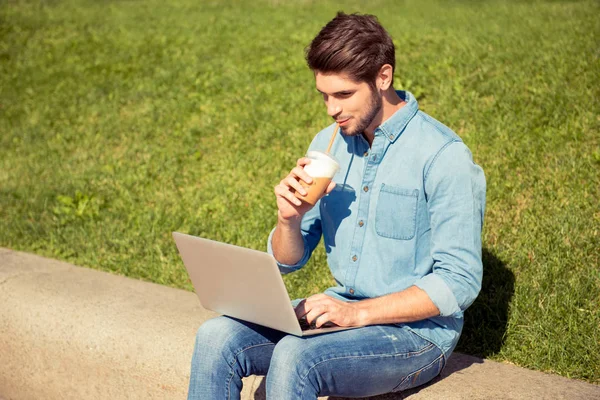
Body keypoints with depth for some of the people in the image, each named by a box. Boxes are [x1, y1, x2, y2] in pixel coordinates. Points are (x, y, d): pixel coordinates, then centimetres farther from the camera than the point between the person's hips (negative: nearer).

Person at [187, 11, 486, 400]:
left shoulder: (444, 156, -15)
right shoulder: (329, 144, 5)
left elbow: (459, 282, -18)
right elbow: (288, 262, 9)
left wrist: (358, 313, -23)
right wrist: (290, 219, -14)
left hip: (418, 329, -6)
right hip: (343, 309, 6)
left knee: (294, 356, -32)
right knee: (217, 337, -16)